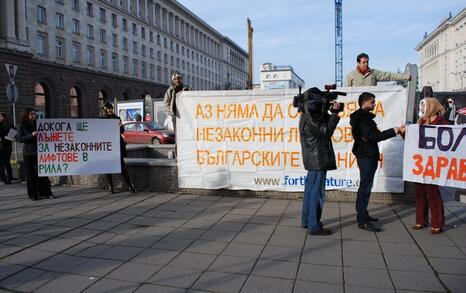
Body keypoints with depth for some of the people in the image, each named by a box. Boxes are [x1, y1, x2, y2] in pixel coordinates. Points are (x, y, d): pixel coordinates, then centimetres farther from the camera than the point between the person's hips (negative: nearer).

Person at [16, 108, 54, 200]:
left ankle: (46, 192, 8)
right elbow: (19, 139, -7)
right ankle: (33, 195, 12)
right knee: (30, 174, 3)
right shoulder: (22, 125, 1)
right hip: (28, 153, -2)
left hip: (39, 152, 2)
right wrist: (31, 135, -18)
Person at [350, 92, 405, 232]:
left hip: (368, 156, 11)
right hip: (366, 156, -11)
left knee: (365, 186, 16)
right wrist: (396, 130, -23)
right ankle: (362, 220, -7)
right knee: (365, 187, -9)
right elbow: (374, 136, -24)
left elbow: (372, 135, 13)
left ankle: (362, 214, 25)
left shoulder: (364, 117, 16)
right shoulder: (362, 118, -16)